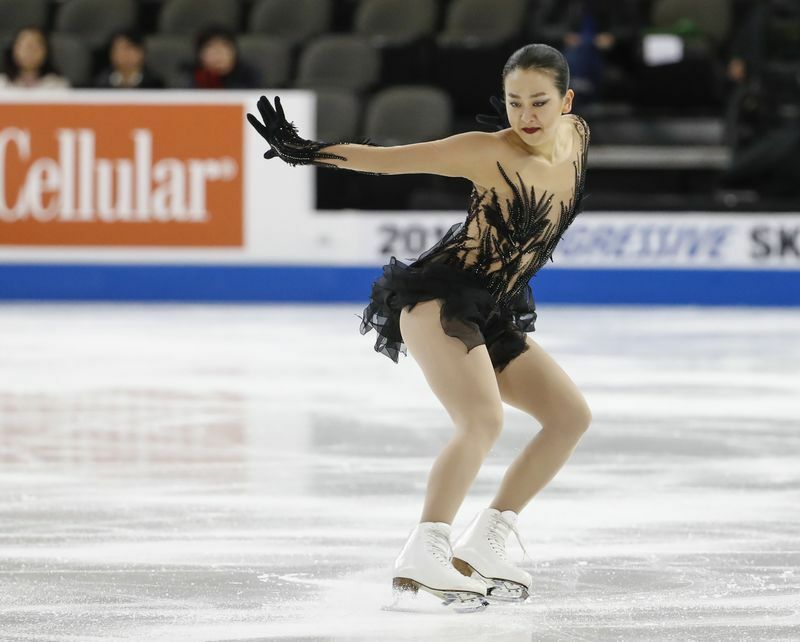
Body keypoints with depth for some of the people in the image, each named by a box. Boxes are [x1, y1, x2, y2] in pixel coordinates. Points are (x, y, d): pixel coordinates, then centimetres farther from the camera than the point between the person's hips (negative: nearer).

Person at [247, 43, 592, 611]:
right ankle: (422, 558, -27)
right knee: (484, 420, -27)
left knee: (572, 416, 4)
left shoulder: (576, 139, 1)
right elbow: (384, 159, -16)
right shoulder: (489, 153, -16)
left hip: (494, 318, 8)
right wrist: (305, 151, -25)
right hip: (439, 300, -8)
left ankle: (481, 545, 6)